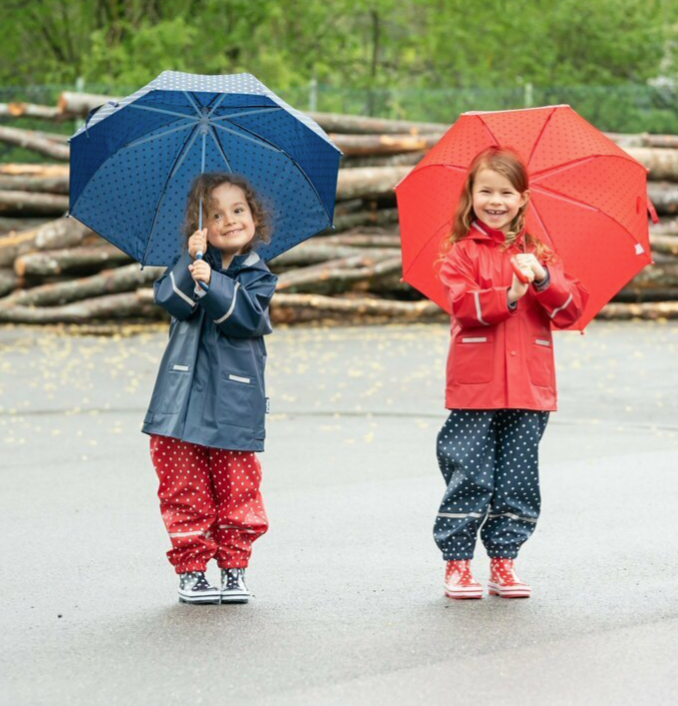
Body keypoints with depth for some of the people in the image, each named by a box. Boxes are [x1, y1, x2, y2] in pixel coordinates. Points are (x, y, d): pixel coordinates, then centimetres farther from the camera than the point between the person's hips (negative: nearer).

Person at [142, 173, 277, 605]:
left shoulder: (257, 277, 4)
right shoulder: (191, 264, 7)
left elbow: (247, 317, -14)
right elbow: (169, 299, -11)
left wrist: (211, 283, -26)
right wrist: (191, 265, -25)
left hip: (234, 407, -1)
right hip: (183, 403, 1)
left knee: (237, 490, 2)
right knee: (185, 489, 2)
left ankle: (234, 570, 14)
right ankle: (191, 570, 11)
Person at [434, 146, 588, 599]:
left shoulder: (539, 253, 13)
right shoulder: (462, 253, 3)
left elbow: (572, 308, 2)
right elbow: (463, 304, -13)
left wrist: (542, 280, -15)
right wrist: (510, 295, -25)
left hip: (528, 389, 3)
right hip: (475, 390, -3)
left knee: (518, 482, 6)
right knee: (469, 478, -2)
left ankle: (504, 561, 16)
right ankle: (457, 564, 6)